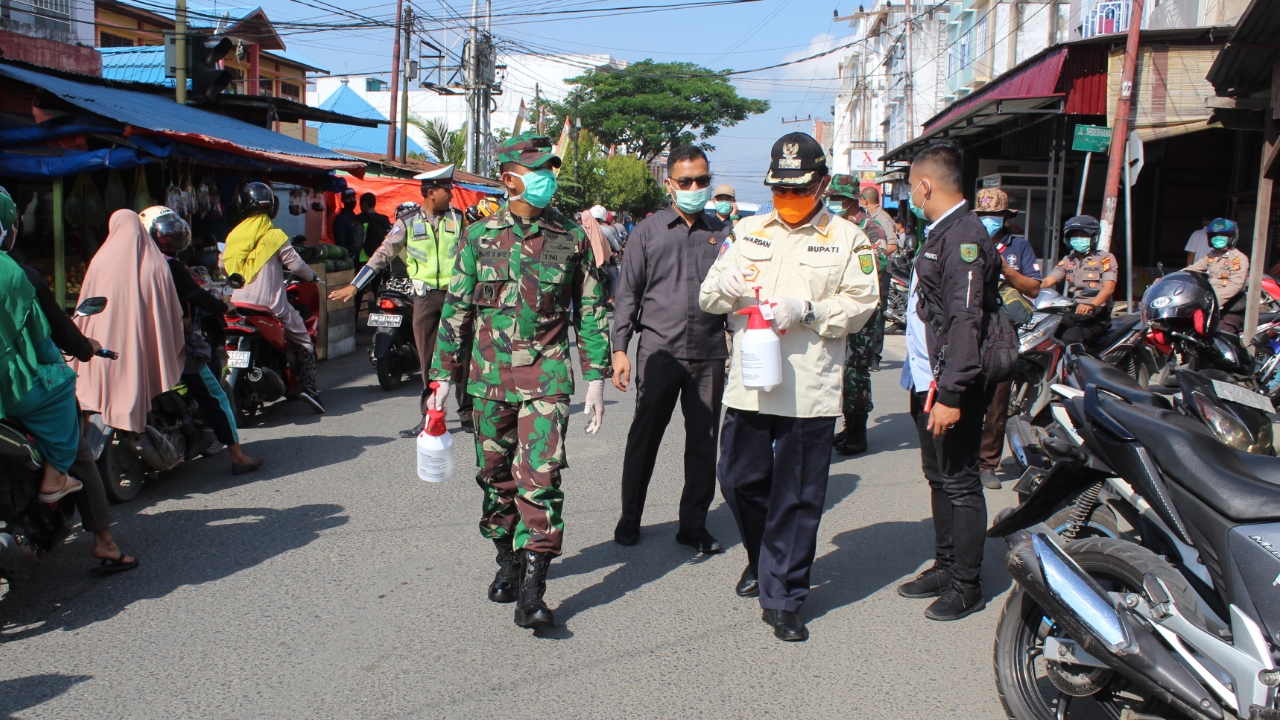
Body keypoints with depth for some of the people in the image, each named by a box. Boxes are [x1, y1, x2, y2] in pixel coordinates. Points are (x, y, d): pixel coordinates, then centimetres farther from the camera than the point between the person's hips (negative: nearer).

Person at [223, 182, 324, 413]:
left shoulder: (233, 236, 7)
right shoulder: (274, 237, -8)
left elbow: (223, 265, 16)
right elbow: (295, 264, -8)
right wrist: (311, 276, 11)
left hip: (239, 304, 5)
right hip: (271, 304, -5)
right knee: (303, 342, 5)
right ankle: (309, 386, -7)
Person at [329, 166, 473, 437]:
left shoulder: (457, 219, 5)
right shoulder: (407, 223, -1)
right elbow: (383, 254, -2)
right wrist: (354, 286, -7)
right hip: (425, 296, 0)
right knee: (427, 360, 5)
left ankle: (467, 414, 12)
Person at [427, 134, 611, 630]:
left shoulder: (572, 239, 2)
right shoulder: (480, 236, 4)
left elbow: (591, 312, 6)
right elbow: (456, 309, 8)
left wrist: (595, 378, 2)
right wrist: (444, 374, 6)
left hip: (547, 376, -2)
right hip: (489, 375, 2)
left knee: (540, 478, -11)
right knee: (495, 476, 12)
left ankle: (531, 589, -6)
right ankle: (507, 560, 32)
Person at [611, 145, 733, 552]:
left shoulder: (723, 233, 10)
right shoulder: (648, 232, 5)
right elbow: (628, 293, 5)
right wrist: (619, 349, -2)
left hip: (709, 354, 2)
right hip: (659, 351, -1)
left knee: (703, 441, 6)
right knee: (644, 438, 6)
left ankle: (693, 525, 19)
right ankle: (630, 518, 22)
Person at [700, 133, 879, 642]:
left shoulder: (847, 238, 4)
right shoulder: (747, 231, 13)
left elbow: (861, 303, -3)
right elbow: (707, 297, 10)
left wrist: (807, 310, -19)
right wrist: (724, 284, -14)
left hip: (810, 391, -3)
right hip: (748, 384, 3)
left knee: (797, 497, 2)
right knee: (740, 480, 11)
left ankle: (781, 596, 13)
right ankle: (761, 557, 40)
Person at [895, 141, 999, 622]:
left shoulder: (964, 237, -16)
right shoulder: (940, 233, 15)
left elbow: (965, 321, -23)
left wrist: (951, 393, -26)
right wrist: (929, 386, 20)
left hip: (951, 386, -10)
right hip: (927, 382, 10)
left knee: (959, 484, -1)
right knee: (939, 479, 17)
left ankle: (966, 585, 10)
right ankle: (945, 566, 29)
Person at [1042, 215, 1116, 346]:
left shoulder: (1105, 258, 3)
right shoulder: (1067, 261, 20)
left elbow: (1108, 288, -12)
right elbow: (1047, 281, 6)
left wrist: (1091, 304, -33)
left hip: (1096, 316, -5)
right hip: (1071, 313, 5)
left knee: (1070, 337, -33)